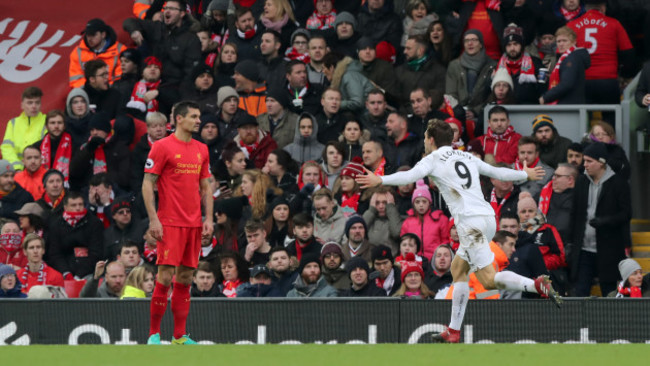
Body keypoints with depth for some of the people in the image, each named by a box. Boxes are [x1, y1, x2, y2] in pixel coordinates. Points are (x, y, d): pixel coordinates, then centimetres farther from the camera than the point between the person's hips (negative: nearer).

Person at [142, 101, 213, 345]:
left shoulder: (201, 149, 14)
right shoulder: (163, 147, -5)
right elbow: (147, 184, -6)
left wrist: (209, 219, 8)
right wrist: (153, 219, -13)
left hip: (194, 224, 6)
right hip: (170, 223, -6)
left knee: (185, 278, 6)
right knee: (166, 276, -9)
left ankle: (180, 336, 9)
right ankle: (154, 334, -2)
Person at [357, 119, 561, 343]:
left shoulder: (433, 160, 3)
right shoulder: (467, 158, 23)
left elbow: (411, 176, -16)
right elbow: (498, 172, 31)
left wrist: (381, 180, -22)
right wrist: (525, 175, 47)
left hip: (471, 222, -8)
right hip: (488, 217, 8)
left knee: (489, 279, -11)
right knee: (458, 269, 17)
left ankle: (538, 285, -29)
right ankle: (453, 331, 15)